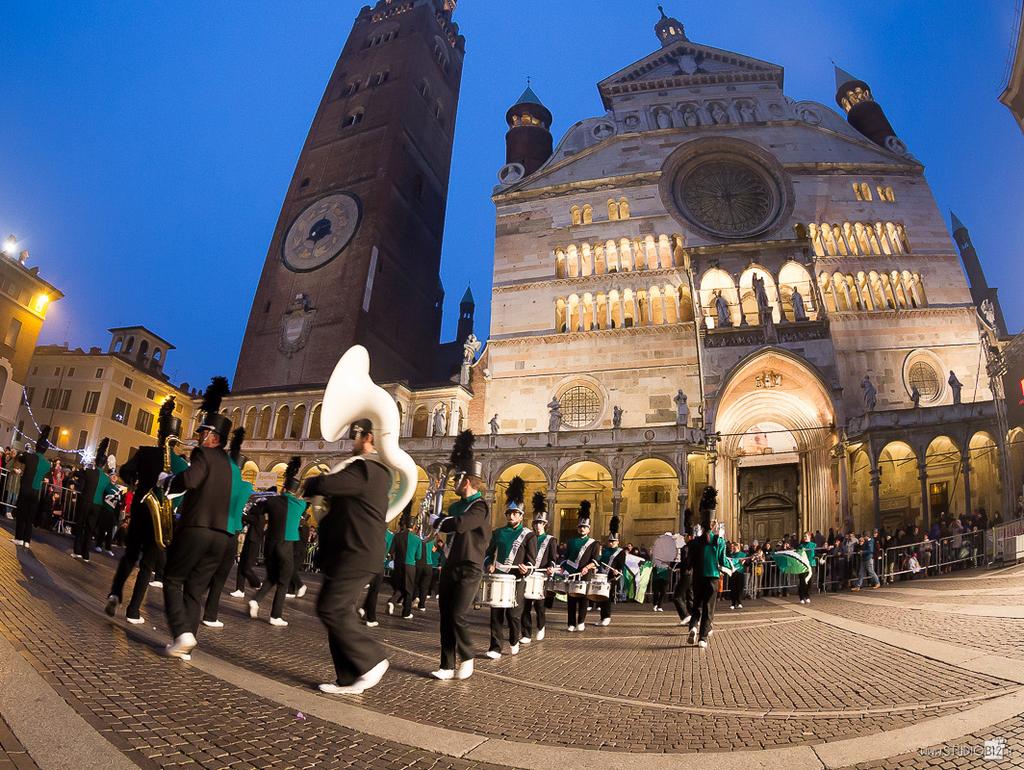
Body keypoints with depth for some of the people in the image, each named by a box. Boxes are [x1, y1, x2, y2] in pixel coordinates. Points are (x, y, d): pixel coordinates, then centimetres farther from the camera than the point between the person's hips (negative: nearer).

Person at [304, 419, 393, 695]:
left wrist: (310, 484, -2)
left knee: (331, 609, -8)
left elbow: (324, 485, -24)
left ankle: (372, 660, 2)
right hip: (359, 554, 10)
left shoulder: (363, 468, -17)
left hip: (356, 555, -10)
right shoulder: (380, 471, 17)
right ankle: (349, 679, 18)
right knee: (339, 611, 12)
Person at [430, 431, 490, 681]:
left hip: (468, 571, -8)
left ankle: (467, 659, 14)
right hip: (449, 568, 8)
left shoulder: (480, 506, -14)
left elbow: (459, 525, -30)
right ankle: (448, 666, 15)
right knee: (445, 617, 7)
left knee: (457, 616, -9)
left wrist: (437, 521, -13)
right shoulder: (456, 505, 13)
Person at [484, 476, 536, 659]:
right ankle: (495, 648, 6)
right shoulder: (498, 533, 10)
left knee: (514, 613, 3)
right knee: (496, 613, 0)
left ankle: (514, 641, 28)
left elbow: (531, 559, -3)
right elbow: (489, 553, 15)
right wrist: (489, 565, -6)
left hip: (517, 580, -3)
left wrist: (526, 568, -24)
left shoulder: (528, 535, -1)